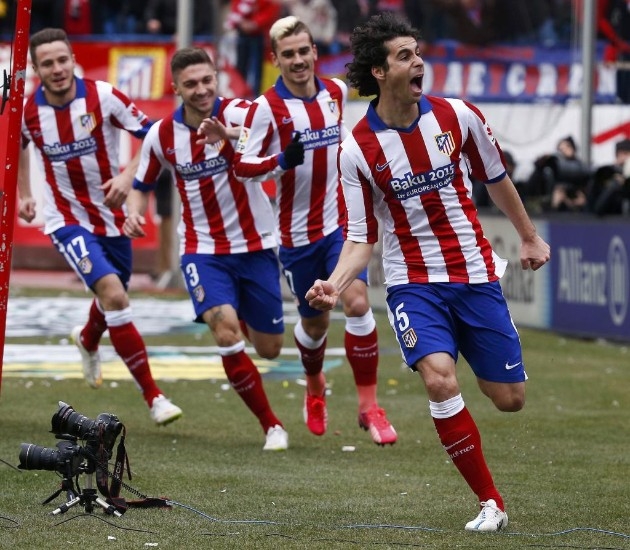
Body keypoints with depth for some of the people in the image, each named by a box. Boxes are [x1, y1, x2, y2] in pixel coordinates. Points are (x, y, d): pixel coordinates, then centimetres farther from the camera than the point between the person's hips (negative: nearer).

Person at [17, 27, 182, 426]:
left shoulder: (102, 96, -16)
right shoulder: (27, 111, -9)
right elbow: (19, 145, 15)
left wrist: (128, 175, -26)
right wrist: (24, 194, 12)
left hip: (112, 217, 2)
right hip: (68, 220, -2)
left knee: (113, 298, 21)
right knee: (113, 294, -23)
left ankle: (87, 341, 60)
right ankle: (154, 396, -17)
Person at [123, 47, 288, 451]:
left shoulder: (236, 113, -14)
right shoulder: (162, 135, -3)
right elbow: (143, 184, 14)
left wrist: (230, 133, -55)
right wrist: (135, 212, -8)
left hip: (254, 244, -1)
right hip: (202, 248, 1)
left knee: (269, 349, 9)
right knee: (225, 327, -24)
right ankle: (271, 425, -9)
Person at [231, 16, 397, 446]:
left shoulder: (337, 92, 1)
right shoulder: (267, 108, -12)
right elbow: (243, 167, -11)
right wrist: (282, 160, -29)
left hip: (341, 221, 2)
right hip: (298, 230, -2)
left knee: (357, 301, -18)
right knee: (314, 322, 11)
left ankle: (369, 405, -10)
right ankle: (314, 385, 45)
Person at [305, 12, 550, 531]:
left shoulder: (457, 116, -4)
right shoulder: (358, 149, -10)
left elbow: (497, 178, 13)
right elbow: (362, 238, -5)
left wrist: (530, 237, 23)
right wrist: (335, 284, -23)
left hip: (475, 274, 3)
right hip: (414, 282, -2)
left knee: (509, 398, 1)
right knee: (440, 379, -26)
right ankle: (490, 503, -12)